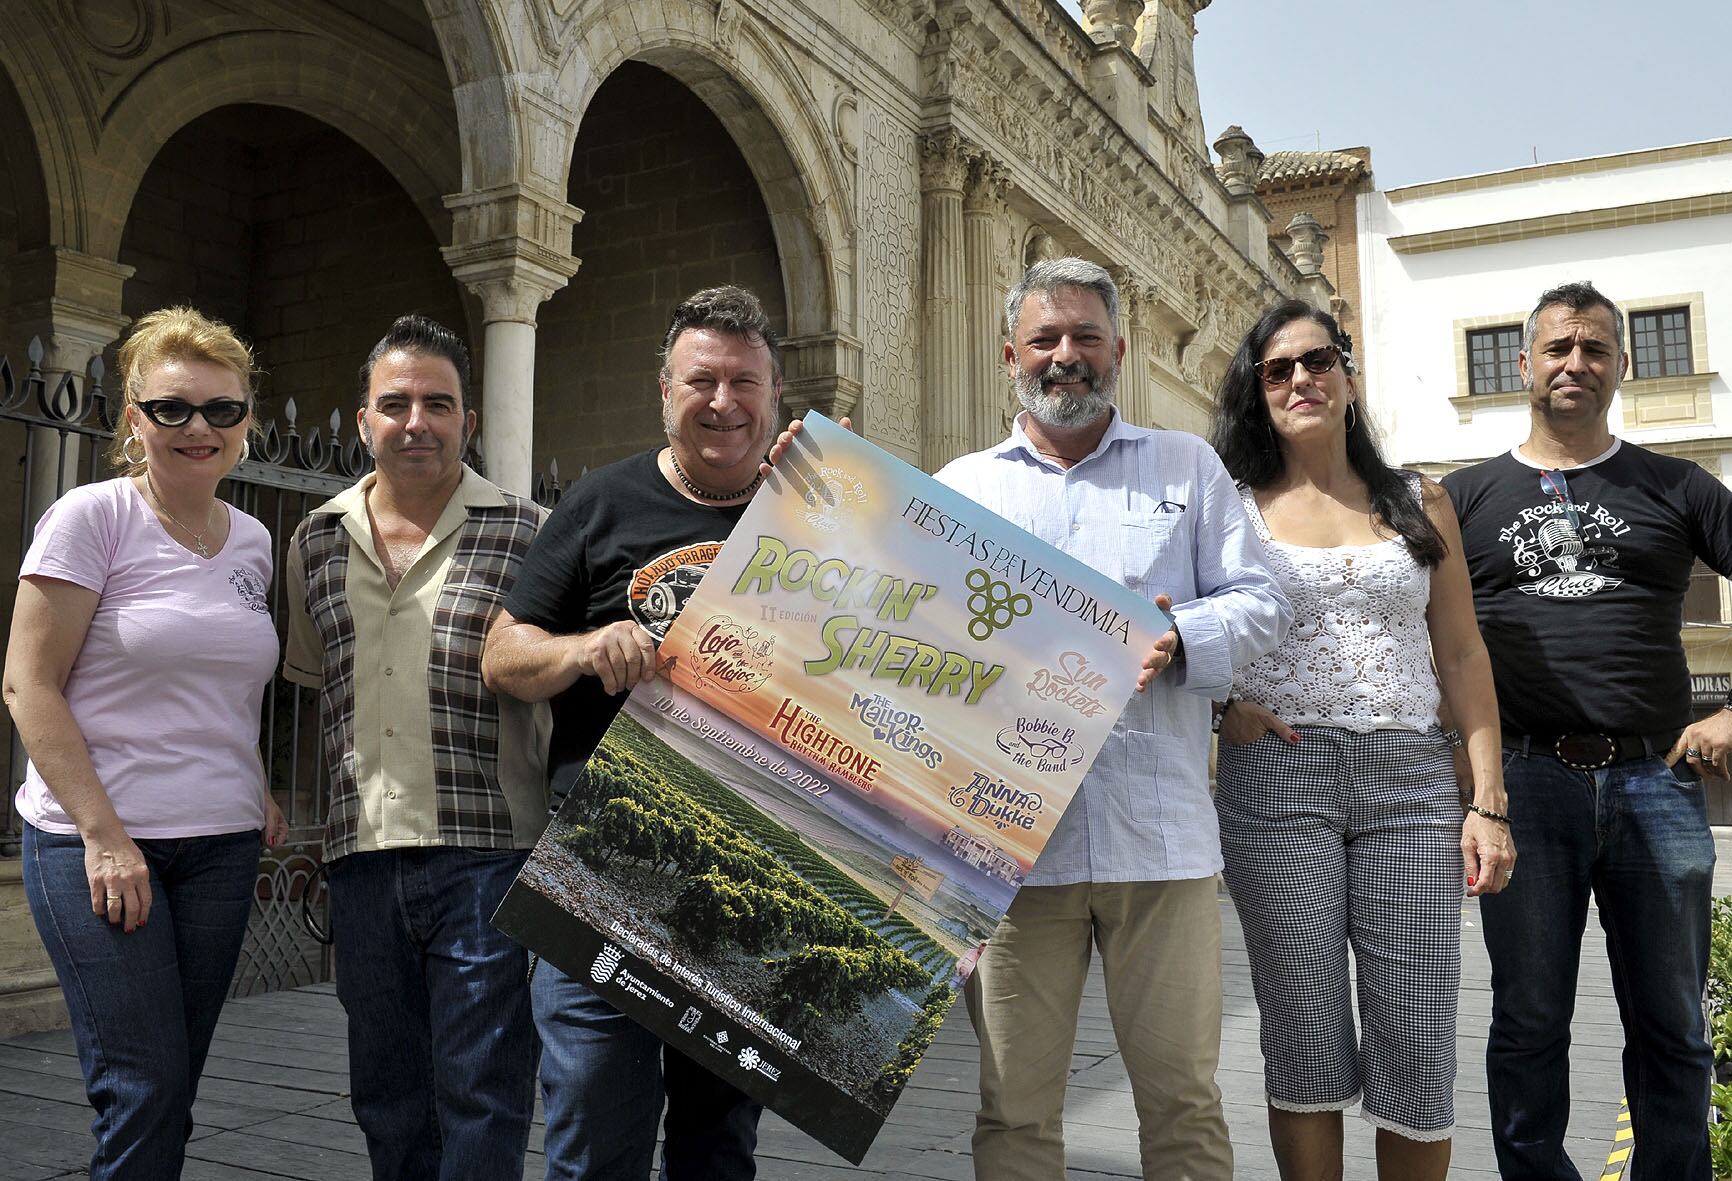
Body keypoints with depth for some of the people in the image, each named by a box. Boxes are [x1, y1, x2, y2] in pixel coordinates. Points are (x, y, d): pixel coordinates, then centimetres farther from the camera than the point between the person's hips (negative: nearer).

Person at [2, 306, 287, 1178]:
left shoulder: (253, 542, 10)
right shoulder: (92, 518, -7)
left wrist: (260, 792, 7)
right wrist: (104, 833, -15)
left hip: (222, 846, 5)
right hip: (95, 841, -5)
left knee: (173, 1094, 10)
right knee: (143, 1092, -4)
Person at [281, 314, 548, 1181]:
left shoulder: (528, 534, -3)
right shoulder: (317, 541, 12)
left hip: (485, 851, -4)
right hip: (363, 852, 5)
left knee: (481, 1092, 1)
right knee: (385, 1091, 17)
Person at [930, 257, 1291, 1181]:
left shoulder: (1188, 466, 14)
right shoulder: (960, 487, 15)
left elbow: (1260, 601, 7)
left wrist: (1181, 639, -13)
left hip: (1159, 831, 0)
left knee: (1183, 1096, 7)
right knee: (1015, 1106, 8)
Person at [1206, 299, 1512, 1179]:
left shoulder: (1420, 504, 12)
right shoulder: (1232, 510, 7)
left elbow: (1462, 657, 10)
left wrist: (1489, 800, 3)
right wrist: (1219, 703, -9)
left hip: (1411, 780, 2)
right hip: (1276, 778, -1)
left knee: (1418, 1047, 1)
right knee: (1306, 1041, 4)